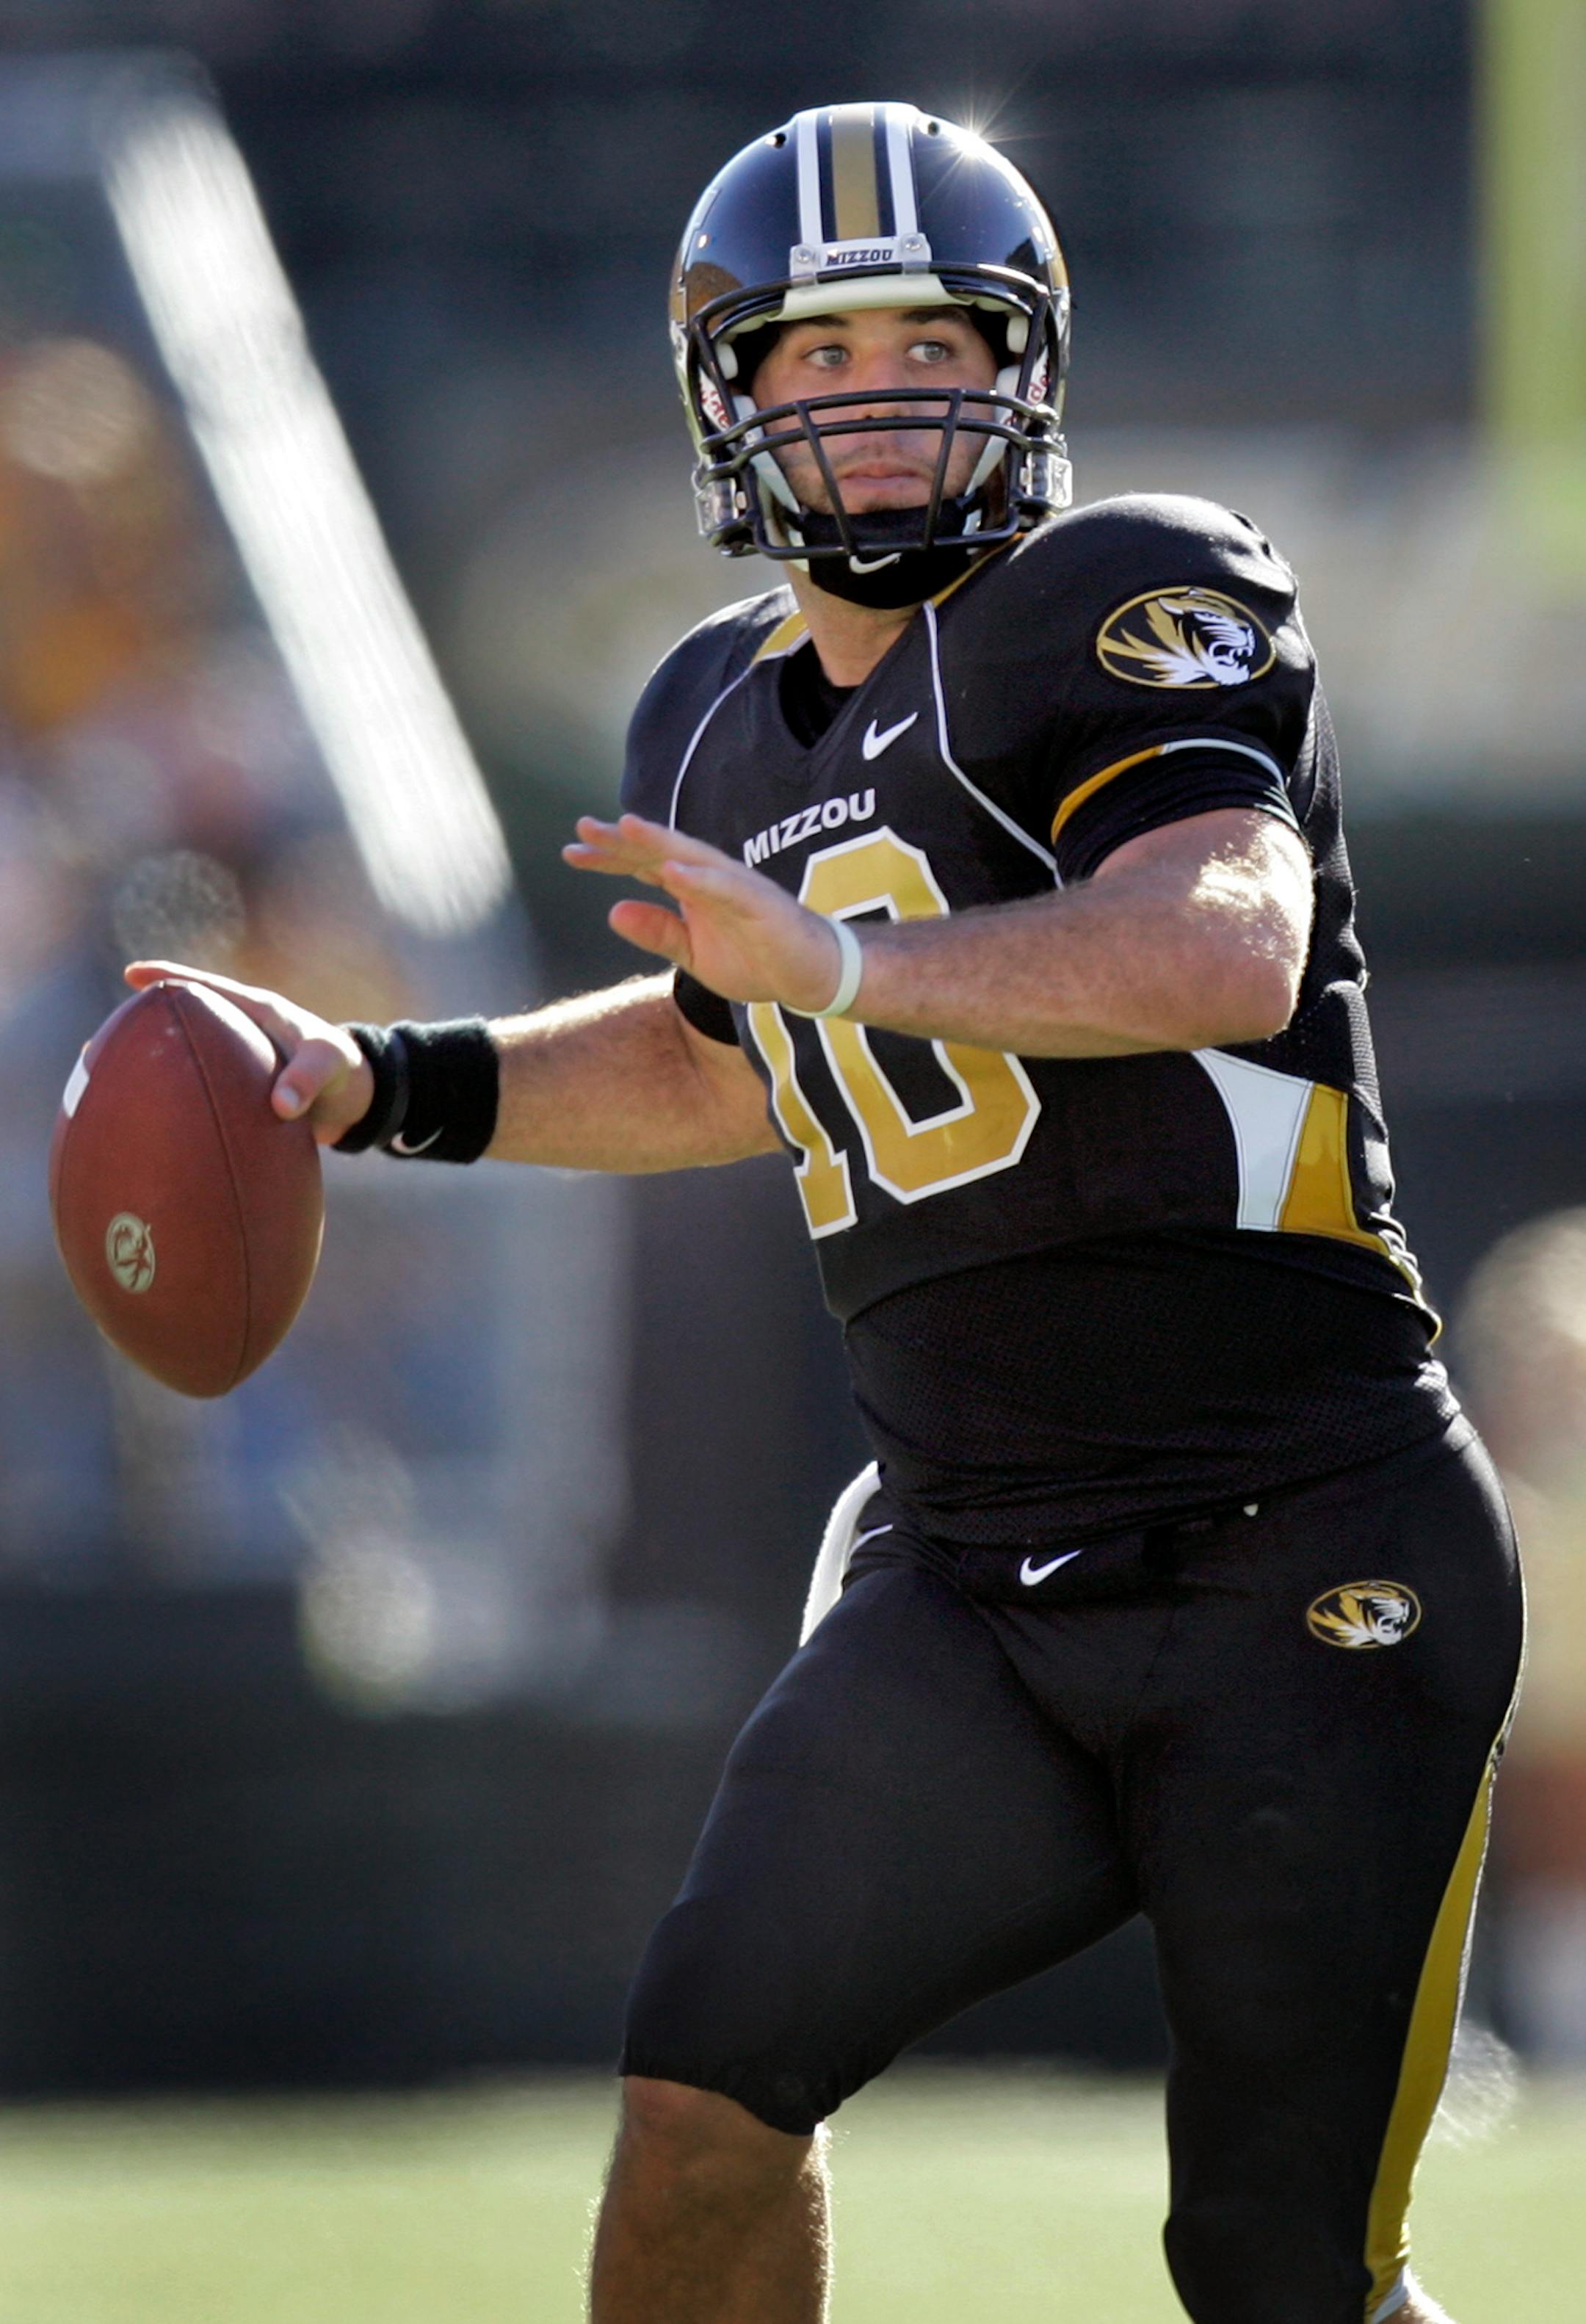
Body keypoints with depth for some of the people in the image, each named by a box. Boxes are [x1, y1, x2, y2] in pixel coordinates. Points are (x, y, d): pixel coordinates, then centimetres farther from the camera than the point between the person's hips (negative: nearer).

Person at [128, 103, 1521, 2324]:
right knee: (706, 2086, -11)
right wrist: (389, 1086, 24)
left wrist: (848, 962, -34)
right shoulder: (725, 726, 13)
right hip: (965, 1577, 6)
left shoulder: (1121, 612, -10)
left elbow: (1231, 952, -29)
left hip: (1309, 1562, -6)